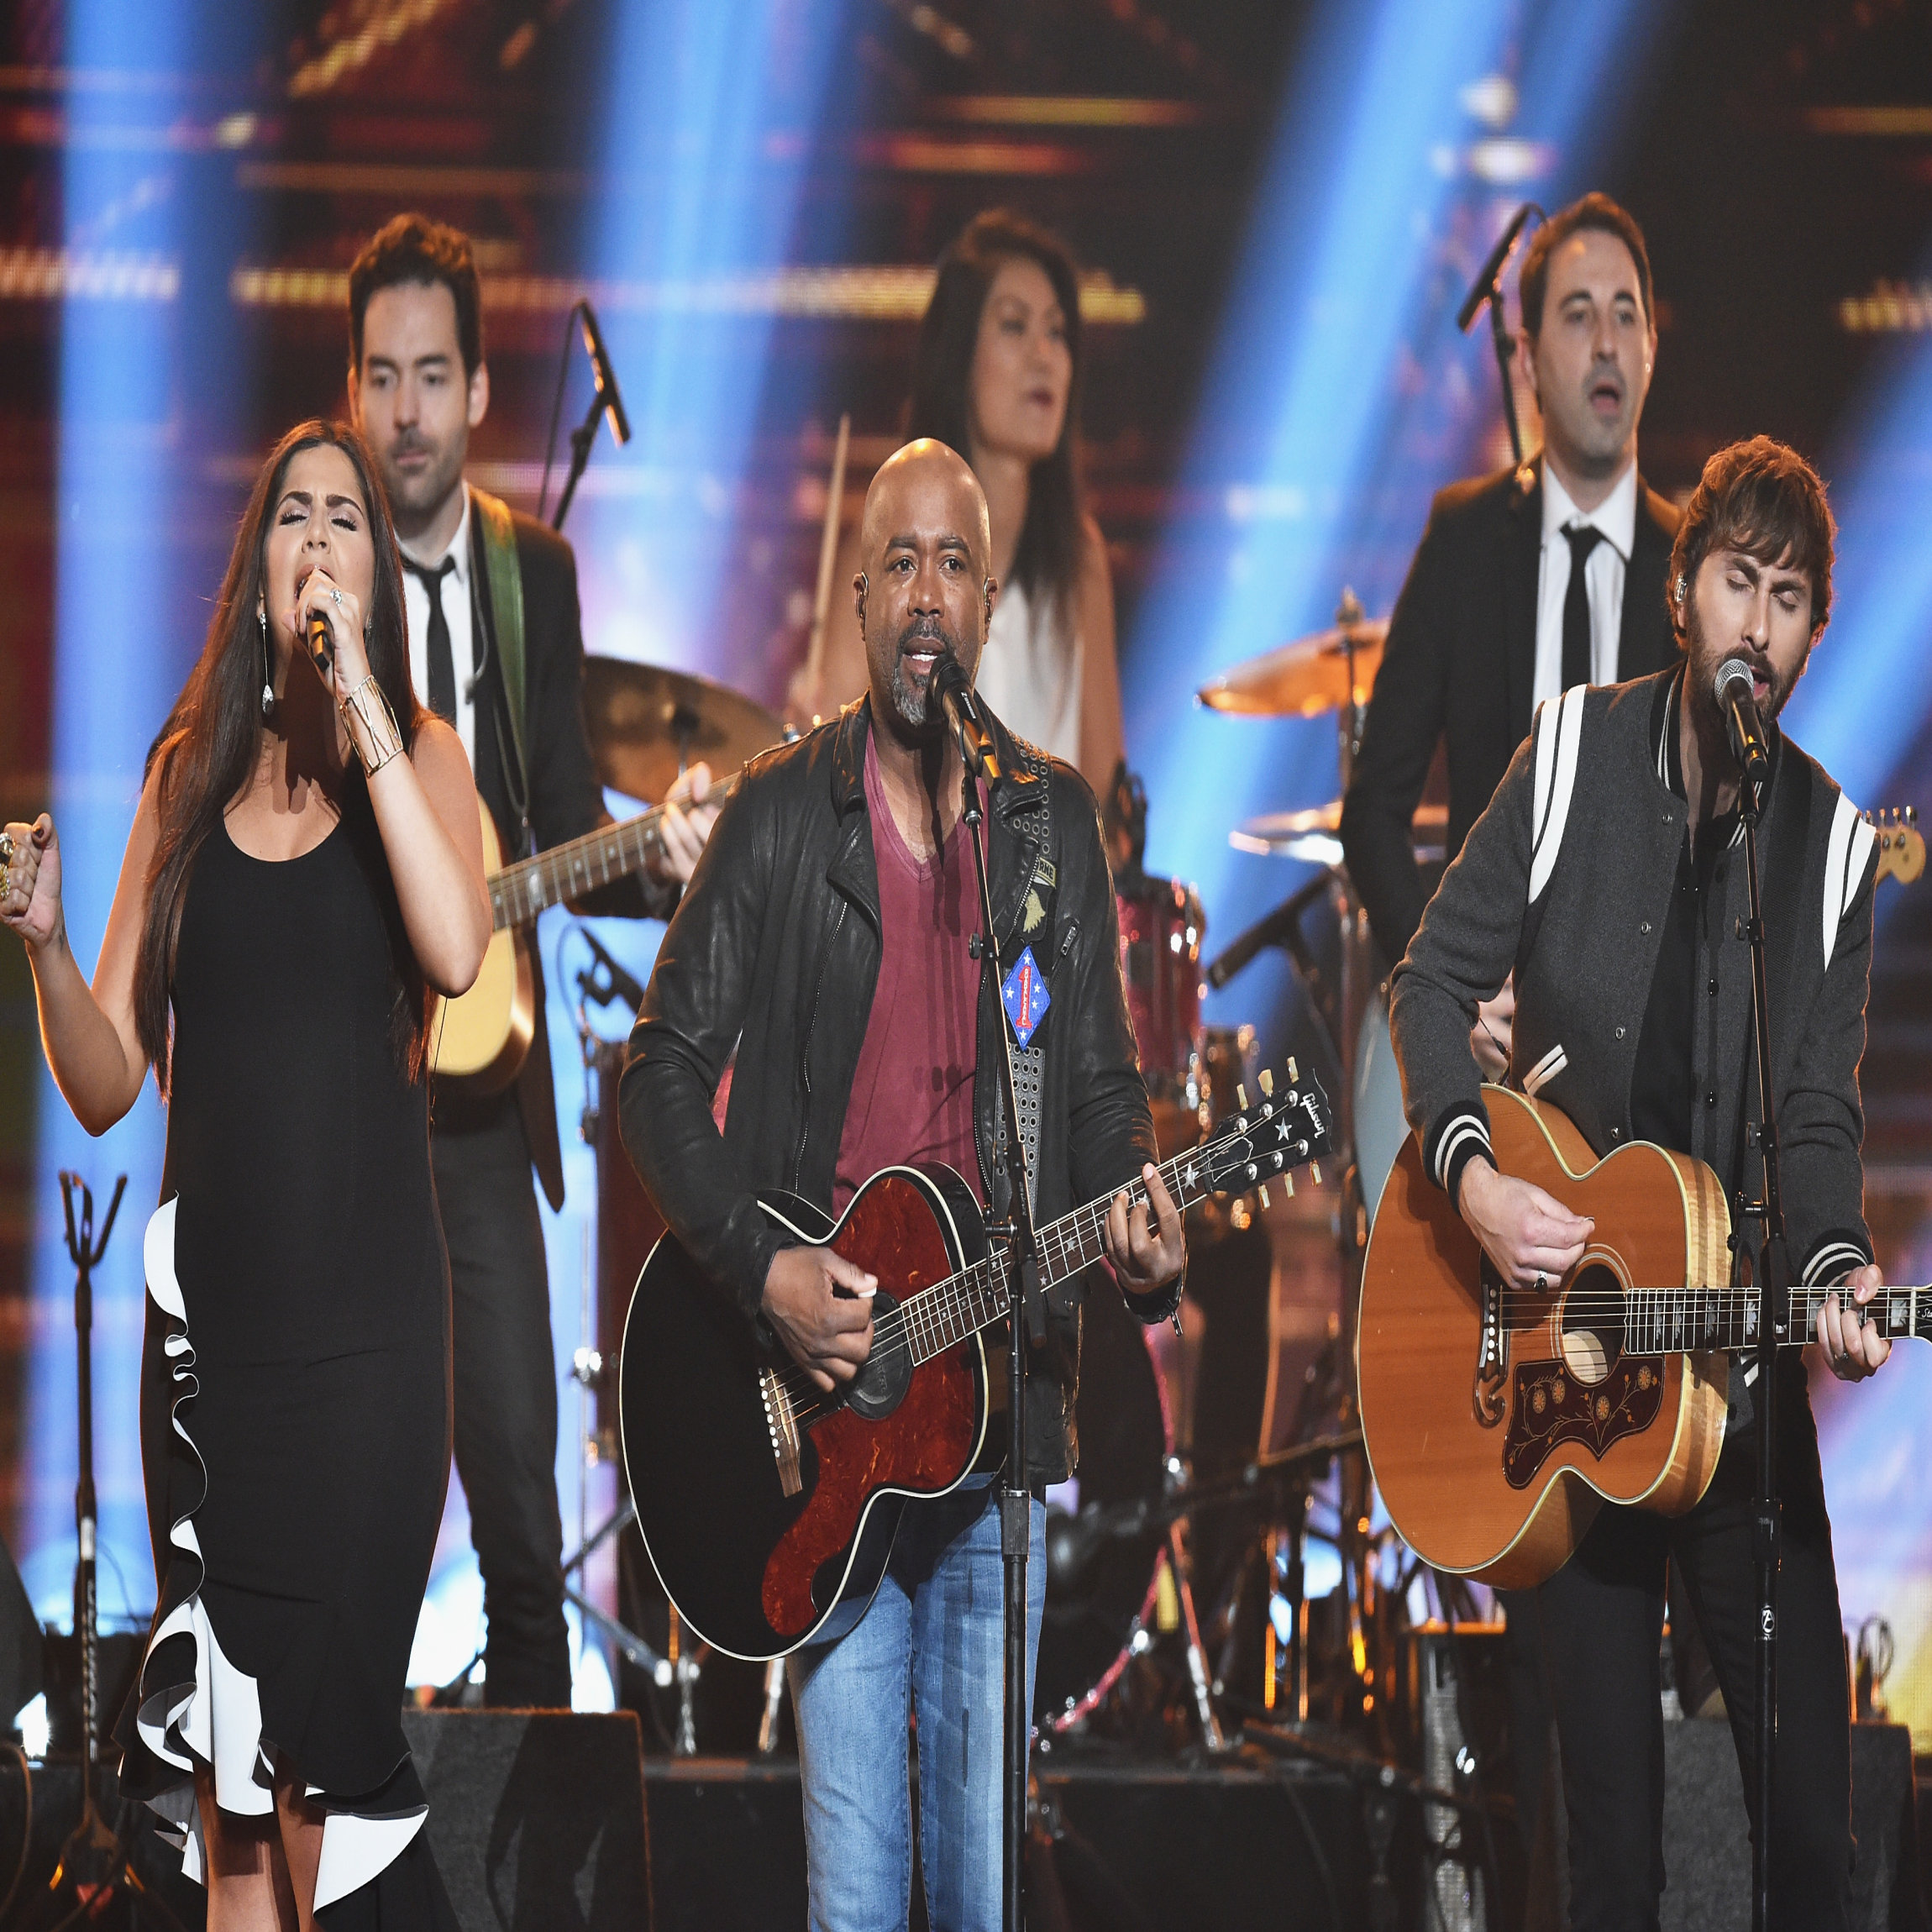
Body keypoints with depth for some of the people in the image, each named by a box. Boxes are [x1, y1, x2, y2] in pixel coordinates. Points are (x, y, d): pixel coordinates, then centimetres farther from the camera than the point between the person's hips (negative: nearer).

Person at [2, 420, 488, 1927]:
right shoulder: (190, 773, 9)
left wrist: (361, 702, -18)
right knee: (223, 1756, 6)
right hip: (210, 1312, 3)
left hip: (366, 1320, -3)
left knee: (329, 1741, -2)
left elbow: (456, 952, -21)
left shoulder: (417, 754, 2)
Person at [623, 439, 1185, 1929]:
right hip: (824, 1397, -2)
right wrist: (761, 1268, -11)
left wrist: (1139, 1236, -12)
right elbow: (662, 1072, 3)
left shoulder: (1054, 819, 9)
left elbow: (1103, 1083, 9)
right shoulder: (781, 815, 2)